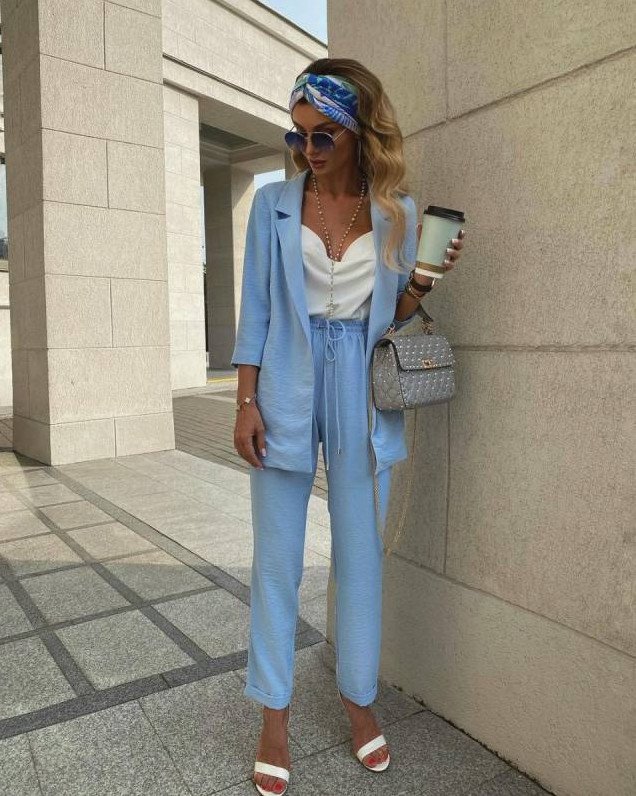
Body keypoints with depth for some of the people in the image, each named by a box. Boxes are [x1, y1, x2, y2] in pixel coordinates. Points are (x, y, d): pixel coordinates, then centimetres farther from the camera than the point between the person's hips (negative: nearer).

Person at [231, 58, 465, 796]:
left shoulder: (398, 211, 5)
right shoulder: (273, 202, 3)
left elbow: (394, 315, 10)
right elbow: (255, 306, 1)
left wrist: (423, 280, -10)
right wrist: (246, 402, -6)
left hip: (362, 396, 1)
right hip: (286, 391, 0)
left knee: (360, 556, 10)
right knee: (276, 559, 6)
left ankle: (359, 699, 31)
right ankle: (274, 715, 24)